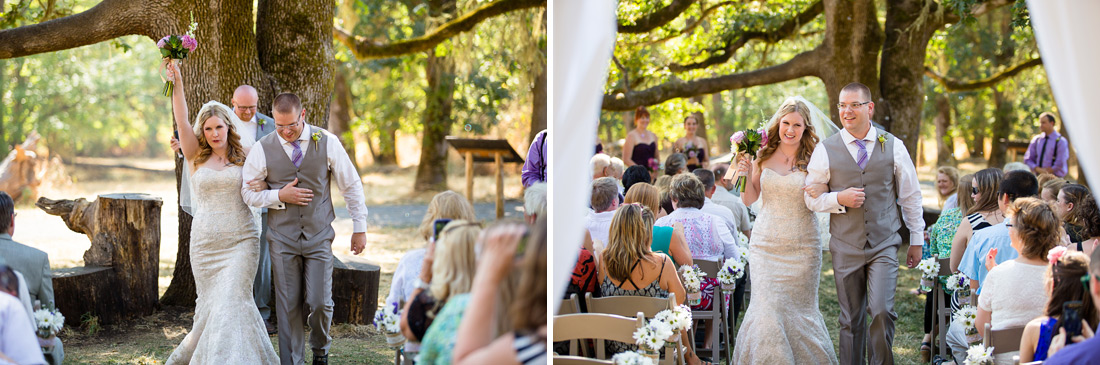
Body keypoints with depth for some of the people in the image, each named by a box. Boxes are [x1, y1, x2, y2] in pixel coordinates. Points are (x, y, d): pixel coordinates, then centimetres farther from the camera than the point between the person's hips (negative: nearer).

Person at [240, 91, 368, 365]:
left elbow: (351, 185, 5)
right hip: (282, 240, 0)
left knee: (320, 303, -4)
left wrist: (359, 228, 6)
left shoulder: (327, 143, -3)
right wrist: (280, 196, -12)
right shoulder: (262, 149, -4)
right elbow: (247, 192, 4)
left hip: (319, 238, 0)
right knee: (288, 306, 2)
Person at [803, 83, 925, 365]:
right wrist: (839, 198, -14)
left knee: (882, 312, -14)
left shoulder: (893, 147, 2)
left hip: (884, 246, 0)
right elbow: (811, 198, 4)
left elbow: (911, 196, 10)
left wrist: (917, 239, 11)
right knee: (851, 320, 7)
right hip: (845, 248, 1)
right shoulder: (825, 150, 0)